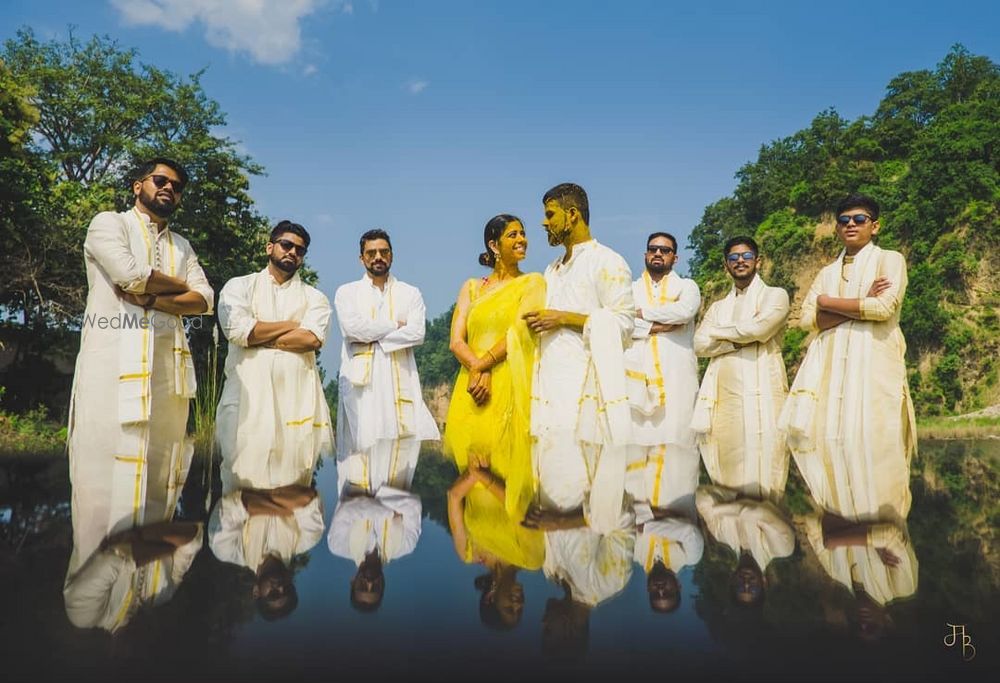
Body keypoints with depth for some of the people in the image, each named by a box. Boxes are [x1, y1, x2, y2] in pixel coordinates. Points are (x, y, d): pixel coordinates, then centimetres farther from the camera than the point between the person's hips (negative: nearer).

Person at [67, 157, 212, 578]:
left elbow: (205, 300, 7)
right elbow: (131, 274, -12)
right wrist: (178, 284, 4)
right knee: (105, 463, -8)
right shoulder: (109, 223, 8)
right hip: (114, 359, -5)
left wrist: (152, 299, -8)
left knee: (160, 464, 2)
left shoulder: (182, 246, 23)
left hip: (167, 362, 5)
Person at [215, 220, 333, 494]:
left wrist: (257, 336, -2)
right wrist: (293, 324, 2)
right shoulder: (239, 286, 15)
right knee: (242, 478, -6)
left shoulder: (314, 296, 16)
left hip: (297, 398, 1)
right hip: (247, 395, -1)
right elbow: (237, 329, -5)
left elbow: (312, 338, -3)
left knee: (293, 483, -2)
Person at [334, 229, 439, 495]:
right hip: (361, 381, -1)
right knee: (360, 444, -8)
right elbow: (352, 328, -6)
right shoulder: (347, 292, 14)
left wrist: (373, 336, -6)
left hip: (400, 381, 1)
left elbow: (416, 333, -2)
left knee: (401, 442, -4)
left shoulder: (410, 293, 16)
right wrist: (394, 325, 0)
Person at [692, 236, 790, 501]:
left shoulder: (775, 295, 10)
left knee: (762, 473, -8)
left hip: (762, 392, -4)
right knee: (726, 474, 1)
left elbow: (759, 328, -10)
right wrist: (741, 338, -5)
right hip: (724, 395, 4)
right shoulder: (718, 307, 23)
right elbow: (700, 344, 6)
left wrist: (717, 332, 4)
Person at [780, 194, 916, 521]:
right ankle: (839, 515, 2)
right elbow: (807, 318, 6)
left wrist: (828, 302, 0)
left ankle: (883, 524, -4)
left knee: (873, 441, -10)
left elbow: (884, 307, -10)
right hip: (831, 365, 4)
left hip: (873, 362, -4)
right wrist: (860, 305, -5)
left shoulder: (890, 260, 8)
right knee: (831, 436, -4)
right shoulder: (827, 272, 21)